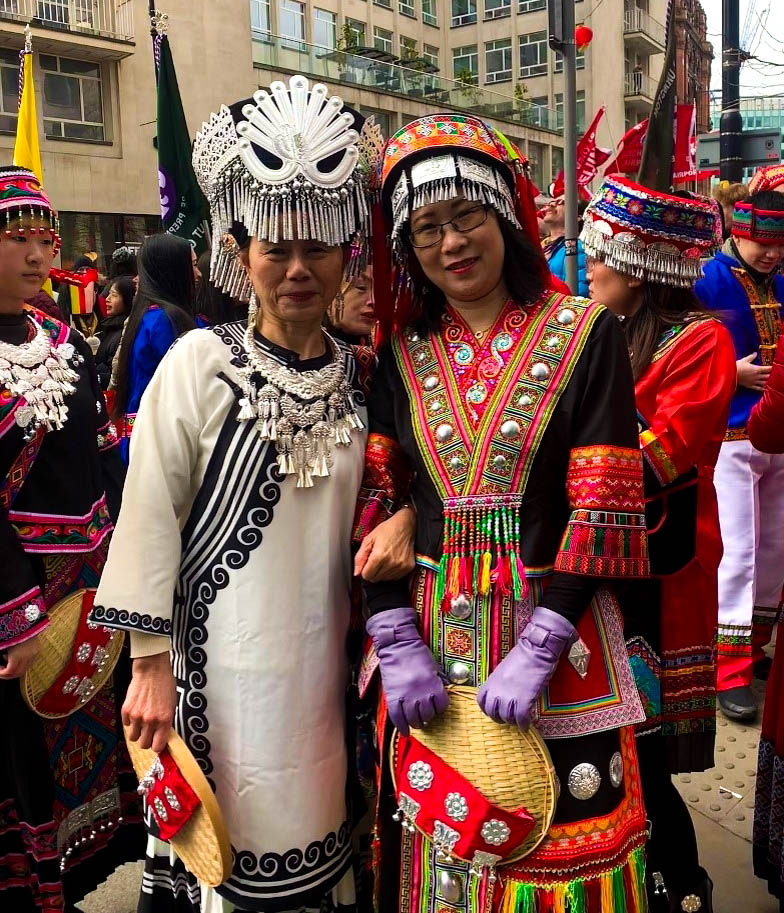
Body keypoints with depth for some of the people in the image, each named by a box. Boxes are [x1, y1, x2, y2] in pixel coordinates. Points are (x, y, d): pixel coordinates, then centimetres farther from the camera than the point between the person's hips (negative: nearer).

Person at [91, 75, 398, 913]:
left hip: (325, 656, 4)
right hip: (222, 658, -4)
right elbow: (150, 515, -7)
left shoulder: (360, 374, 4)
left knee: (321, 844, 15)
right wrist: (151, 662, -8)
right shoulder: (200, 362, -8)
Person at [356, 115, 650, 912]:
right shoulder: (402, 355, 6)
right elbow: (374, 508, 1)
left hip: (557, 635, -3)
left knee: (561, 847, 8)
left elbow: (603, 510, -10)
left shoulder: (585, 336, -4)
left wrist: (535, 652, -17)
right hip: (430, 644, 3)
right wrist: (397, 645, -9)